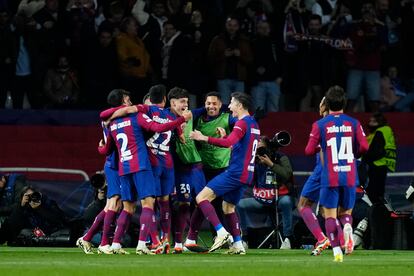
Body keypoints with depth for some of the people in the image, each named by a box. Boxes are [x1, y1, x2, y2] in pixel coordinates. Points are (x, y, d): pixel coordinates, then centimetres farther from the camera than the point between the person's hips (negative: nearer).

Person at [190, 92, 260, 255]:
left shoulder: (242, 123, -12)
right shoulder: (253, 124, 17)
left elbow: (229, 143, -27)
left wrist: (205, 138, -27)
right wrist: (225, 136, 20)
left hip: (235, 172, -9)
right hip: (246, 174, 9)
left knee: (202, 197, -11)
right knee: (228, 206, 19)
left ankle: (221, 233, -20)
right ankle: (238, 245, 12)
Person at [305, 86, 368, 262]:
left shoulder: (320, 125, -1)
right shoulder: (353, 123, 3)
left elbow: (309, 150, -4)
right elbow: (364, 147, -3)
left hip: (330, 178, -2)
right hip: (350, 177, 2)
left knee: (330, 215, 5)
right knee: (346, 212, 16)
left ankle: (336, 250, -10)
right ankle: (347, 226, -19)